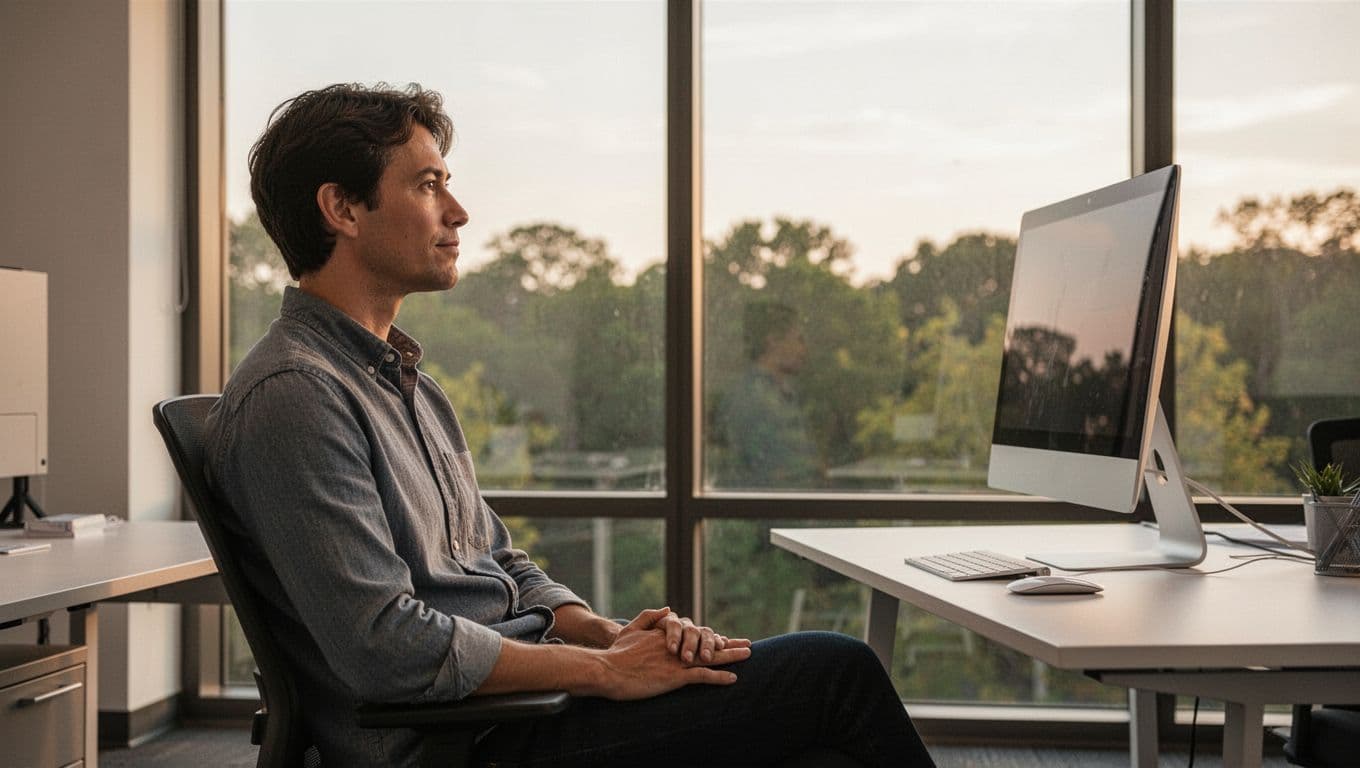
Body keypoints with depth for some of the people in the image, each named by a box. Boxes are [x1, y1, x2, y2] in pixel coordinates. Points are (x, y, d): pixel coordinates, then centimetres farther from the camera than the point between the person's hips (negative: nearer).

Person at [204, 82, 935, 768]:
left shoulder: (405, 381, 17)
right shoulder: (291, 394, -15)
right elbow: (387, 646, -23)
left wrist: (607, 633, 0)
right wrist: (606, 669, -16)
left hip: (511, 695, 9)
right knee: (834, 671, -10)